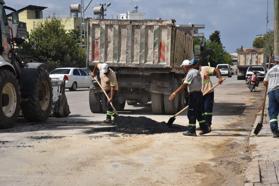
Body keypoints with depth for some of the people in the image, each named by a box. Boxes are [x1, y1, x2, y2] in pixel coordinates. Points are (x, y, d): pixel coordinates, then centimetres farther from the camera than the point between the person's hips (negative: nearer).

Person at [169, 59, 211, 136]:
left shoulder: (190, 73, -14)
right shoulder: (196, 71, 16)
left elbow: (184, 86, -20)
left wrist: (175, 93, -20)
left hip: (194, 95, -9)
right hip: (199, 93, 9)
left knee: (191, 113, -2)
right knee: (198, 113, 16)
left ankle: (191, 131, 3)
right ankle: (205, 128, 19)